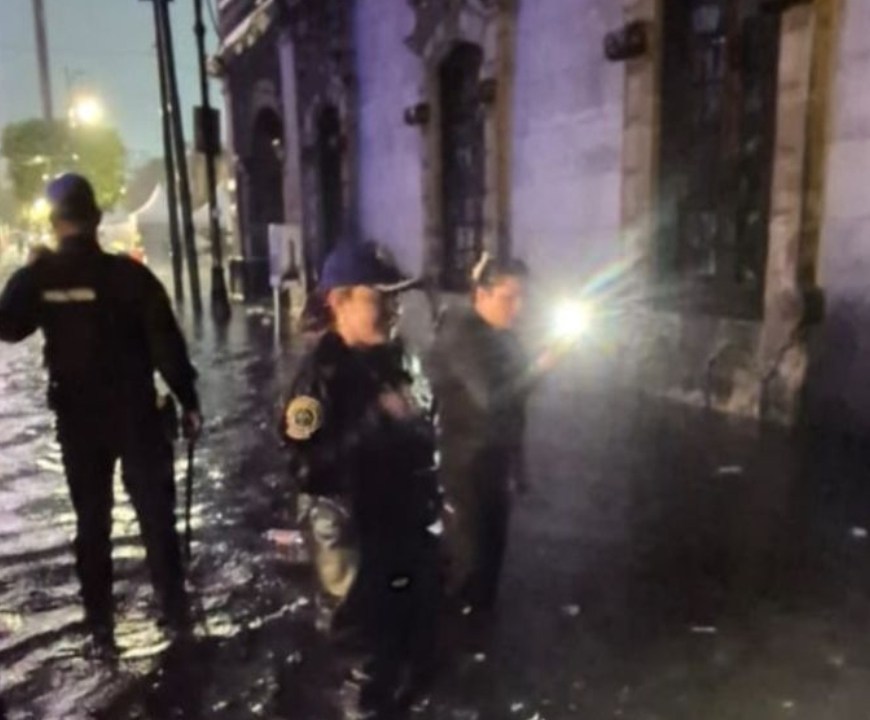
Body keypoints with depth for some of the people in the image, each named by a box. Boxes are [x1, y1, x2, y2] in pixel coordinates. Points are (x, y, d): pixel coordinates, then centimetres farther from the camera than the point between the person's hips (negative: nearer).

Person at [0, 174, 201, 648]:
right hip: (136, 413, -2)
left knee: (92, 519, 13)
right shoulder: (130, 274, -11)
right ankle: (174, 607, 18)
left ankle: (100, 621, 20)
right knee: (155, 511, 10)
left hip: (78, 419, 2)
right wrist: (188, 401, -2)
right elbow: (167, 343, -11)